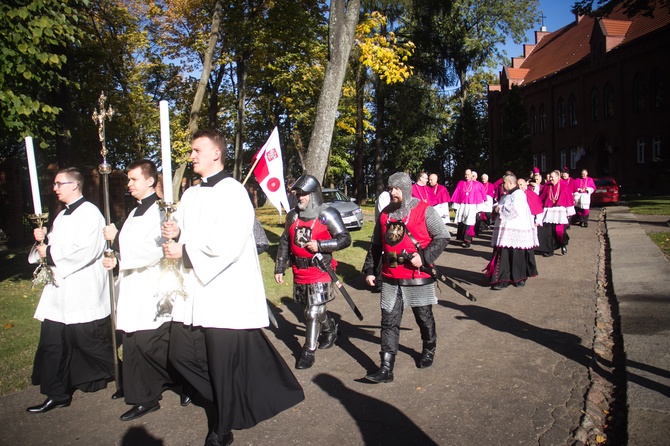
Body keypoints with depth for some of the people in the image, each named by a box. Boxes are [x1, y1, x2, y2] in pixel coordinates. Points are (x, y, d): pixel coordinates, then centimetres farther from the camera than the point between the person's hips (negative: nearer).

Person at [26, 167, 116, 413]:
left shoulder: (90, 213, -12)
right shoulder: (62, 216, 17)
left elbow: (85, 249, -23)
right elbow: (58, 245, 22)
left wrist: (50, 253, -14)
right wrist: (44, 239, 1)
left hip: (84, 292, -9)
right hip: (60, 290, 9)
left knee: (92, 343, 3)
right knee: (52, 344, 8)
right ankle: (56, 394, 19)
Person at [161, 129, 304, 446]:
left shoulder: (233, 192, -11)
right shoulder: (191, 195, 15)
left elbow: (225, 244, -20)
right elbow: (180, 229, 16)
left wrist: (184, 249, -13)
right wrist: (173, 233, -6)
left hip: (225, 296, -8)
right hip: (193, 294, 8)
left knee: (224, 365, 1)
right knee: (181, 354, 10)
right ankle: (226, 403, 33)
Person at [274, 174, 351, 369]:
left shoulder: (327, 215, -9)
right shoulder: (293, 216, 8)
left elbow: (345, 239, -9)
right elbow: (284, 243, 14)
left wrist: (320, 245, -19)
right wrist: (279, 268, 13)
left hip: (320, 271, -6)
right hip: (299, 273, 6)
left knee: (313, 313, -5)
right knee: (315, 309, 19)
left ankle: (309, 352, 6)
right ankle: (330, 329, 47)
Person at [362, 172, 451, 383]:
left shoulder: (424, 211, -7)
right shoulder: (385, 214, 8)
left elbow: (443, 236, -8)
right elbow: (376, 246, 15)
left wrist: (424, 257, -20)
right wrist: (369, 270, 11)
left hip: (418, 277, -4)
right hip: (390, 279, 4)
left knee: (424, 317, 15)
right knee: (389, 322, 2)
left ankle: (429, 350, 43)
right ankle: (386, 369, 5)